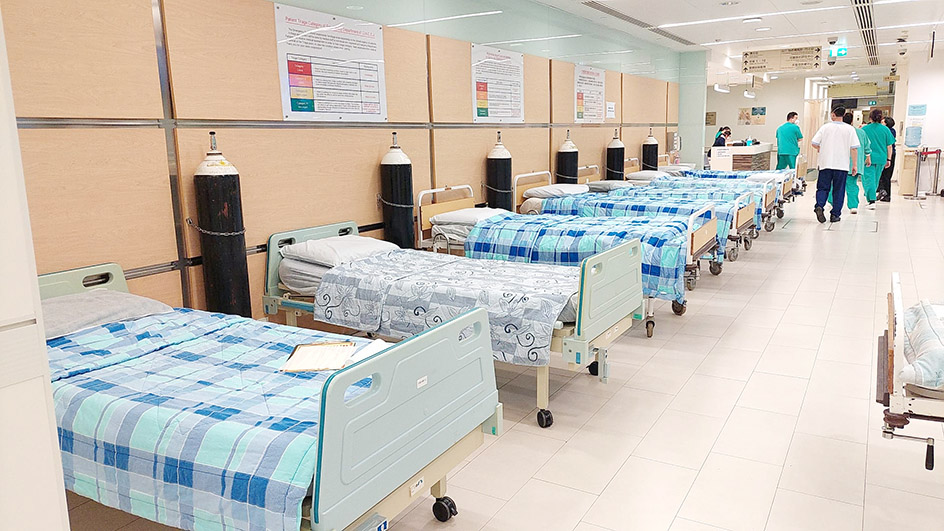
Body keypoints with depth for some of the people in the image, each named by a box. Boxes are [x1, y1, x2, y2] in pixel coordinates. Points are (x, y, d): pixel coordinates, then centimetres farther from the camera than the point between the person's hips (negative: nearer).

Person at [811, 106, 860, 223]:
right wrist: (854, 165, 3)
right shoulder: (850, 129, 0)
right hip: (842, 165, 0)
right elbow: (854, 148, -3)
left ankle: (819, 206, -18)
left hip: (825, 164, 0)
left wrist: (820, 149, 19)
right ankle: (835, 214, 9)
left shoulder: (825, 127, -1)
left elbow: (814, 144, -3)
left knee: (823, 188, 7)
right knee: (838, 190, 8)